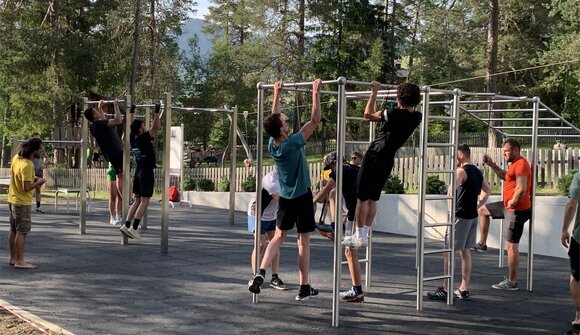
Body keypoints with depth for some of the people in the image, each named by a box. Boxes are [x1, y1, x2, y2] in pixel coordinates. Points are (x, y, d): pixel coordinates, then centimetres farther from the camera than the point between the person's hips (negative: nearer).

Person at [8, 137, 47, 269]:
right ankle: (20, 261, -2)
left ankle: (13, 258, 23)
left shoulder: (16, 157, 3)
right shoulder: (27, 165, -25)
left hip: (12, 199, 9)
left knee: (14, 230, 15)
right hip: (22, 202, -9)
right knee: (22, 232, -4)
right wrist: (38, 183, -10)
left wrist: (32, 178, 9)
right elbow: (26, 187, -26)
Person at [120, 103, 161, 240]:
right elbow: (156, 127, -18)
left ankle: (126, 226, 6)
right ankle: (134, 229, -13)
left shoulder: (132, 139, 3)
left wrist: (131, 112, 24)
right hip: (147, 172, -8)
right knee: (144, 201, -7)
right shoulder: (144, 139, -17)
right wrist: (157, 112, -14)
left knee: (138, 200, 13)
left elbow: (131, 125, 20)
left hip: (138, 171, 8)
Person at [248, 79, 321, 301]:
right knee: (303, 240, 2)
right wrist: (316, 93, -14)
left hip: (285, 197, 5)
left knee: (279, 236, 12)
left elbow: (274, 117, 10)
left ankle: (261, 272, -9)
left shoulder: (272, 144, -6)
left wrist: (277, 95, 16)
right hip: (302, 196, -5)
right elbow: (315, 121, -20)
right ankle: (304, 288, 6)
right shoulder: (293, 143, -23)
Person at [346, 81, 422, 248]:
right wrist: (409, 90, 28)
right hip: (388, 161, 7)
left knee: (362, 198, 0)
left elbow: (368, 114, -8)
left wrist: (374, 92, -2)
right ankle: (365, 235, 15)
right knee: (373, 199, 14)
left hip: (374, 157, -7)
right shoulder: (416, 118, -1)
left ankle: (359, 237, 1)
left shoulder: (395, 114, -19)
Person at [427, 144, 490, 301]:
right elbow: (487, 191, 26)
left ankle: (445, 289, -3)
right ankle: (464, 289, 15)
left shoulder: (461, 171, -14)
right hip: (473, 216, 9)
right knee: (466, 252, 12)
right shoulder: (477, 172, 13)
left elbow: (451, 190, -31)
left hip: (460, 216, -9)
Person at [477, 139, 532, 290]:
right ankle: (482, 243, 31)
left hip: (517, 210, -11)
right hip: (509, 206, 11)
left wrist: (513, 202, -15)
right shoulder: (515, 164, 12)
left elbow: (521, 189, -29)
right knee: (482, 210, 24)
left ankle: (512, 282, 0)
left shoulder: (521, 165, -20)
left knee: (511, 245, -6)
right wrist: (492, 164, 20)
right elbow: (505, 176, 31)